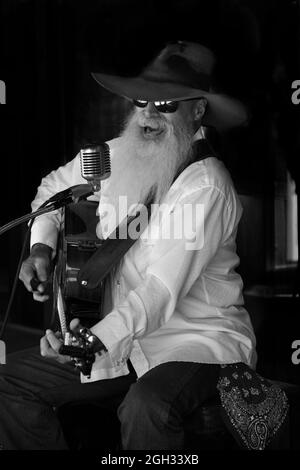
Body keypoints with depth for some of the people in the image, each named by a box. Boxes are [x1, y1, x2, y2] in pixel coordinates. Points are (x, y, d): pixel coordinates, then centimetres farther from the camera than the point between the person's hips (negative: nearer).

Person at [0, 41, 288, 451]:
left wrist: (99, 340, -40)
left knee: (148, 405, -37)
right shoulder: (115, 156, 2)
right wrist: (42, 246, 5)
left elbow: (162, 290, -27)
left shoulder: (207, 187, -19)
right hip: (122, 336, 7)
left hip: (200, 342, -7)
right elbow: (54, 187, 22)